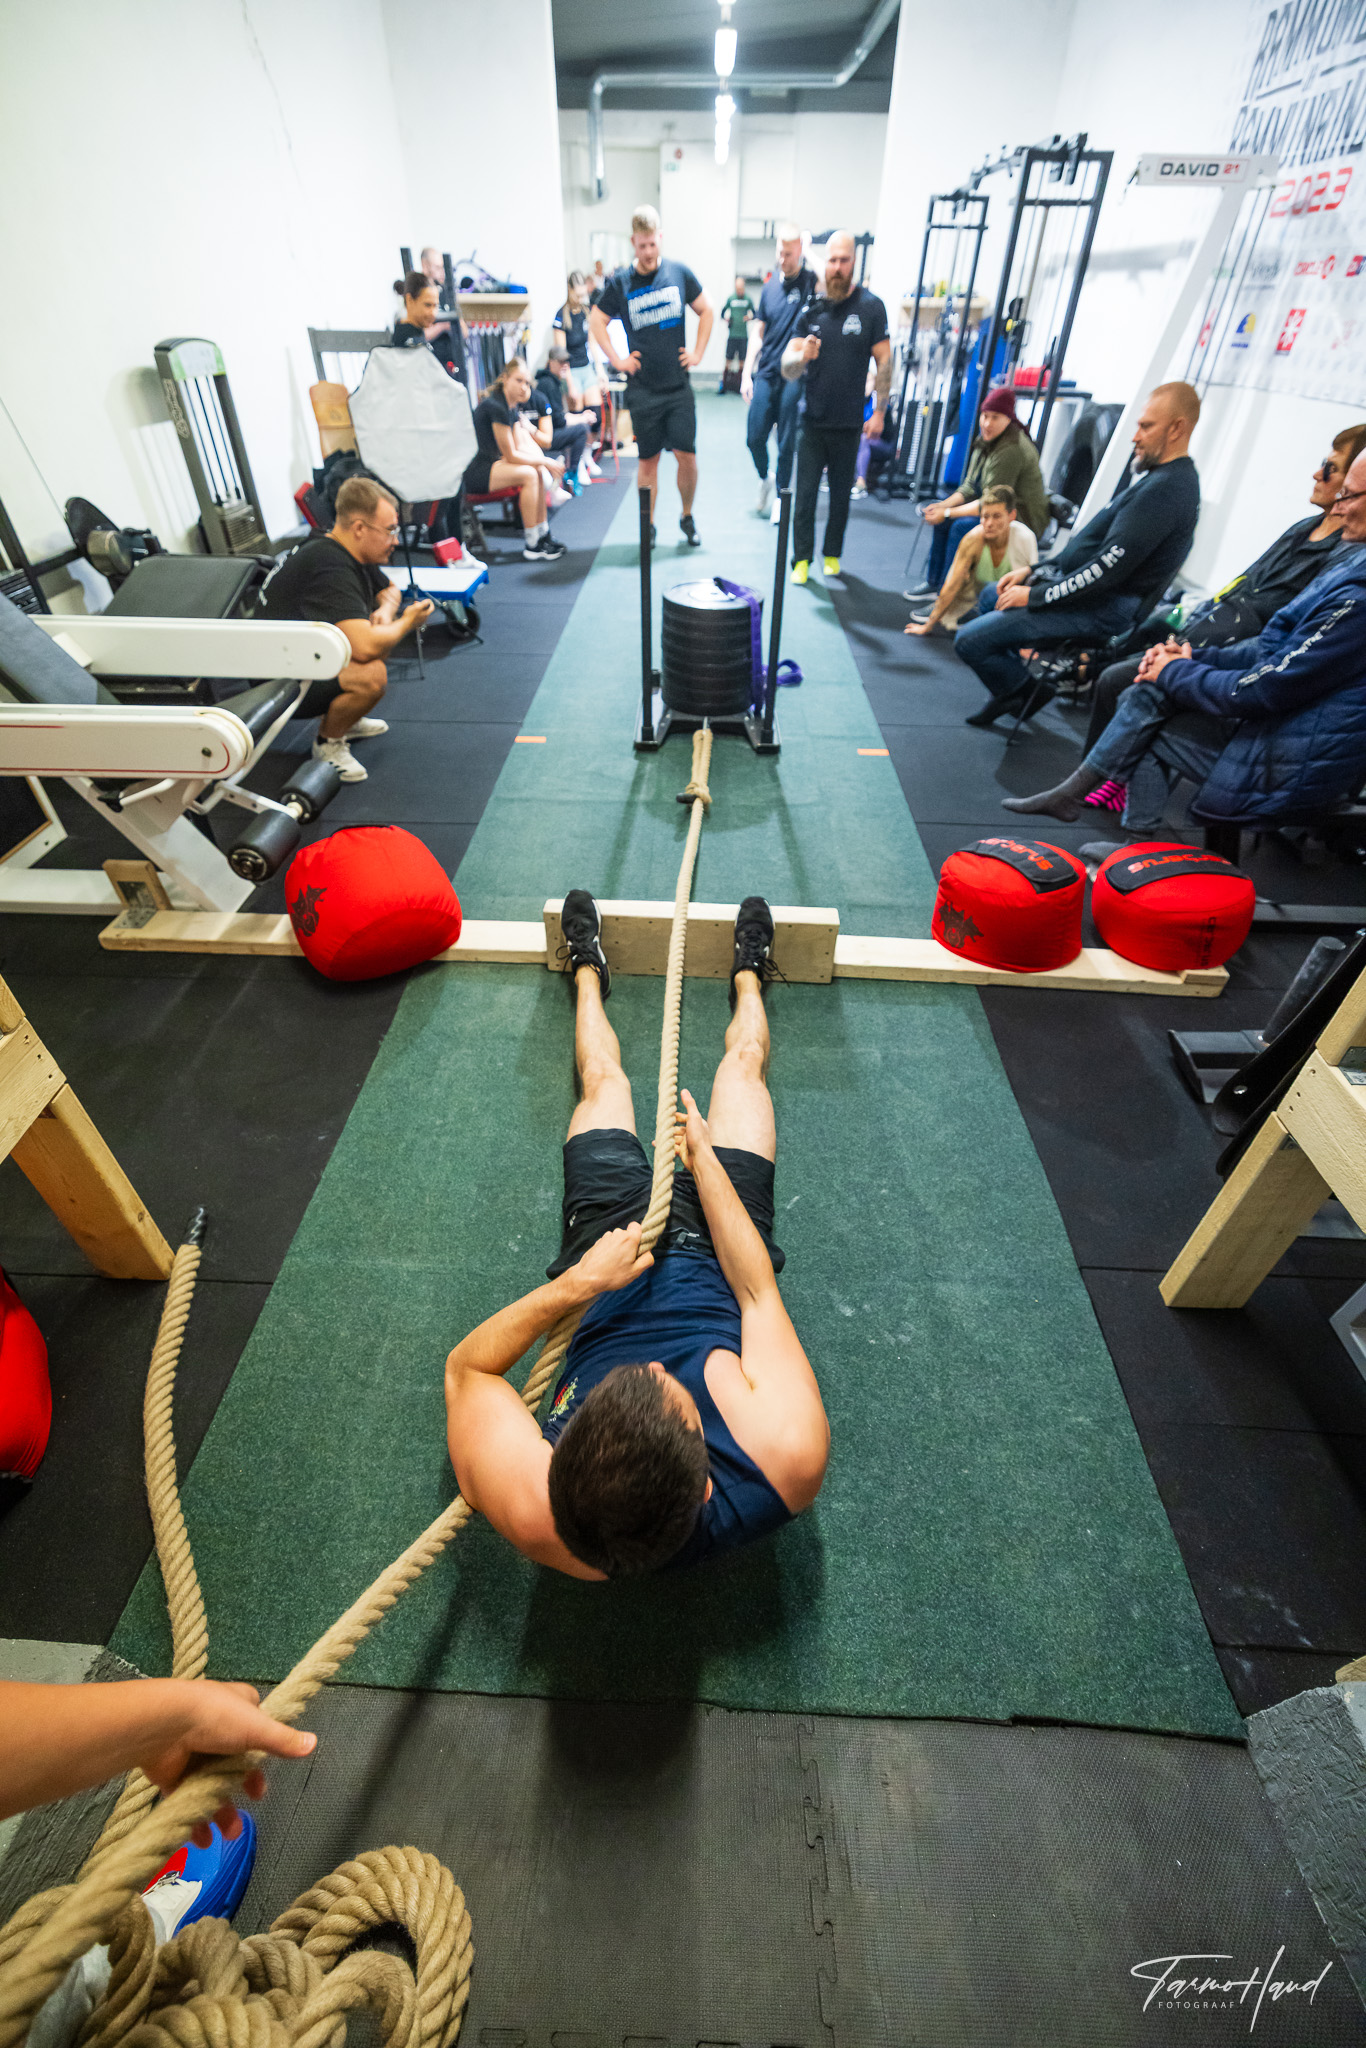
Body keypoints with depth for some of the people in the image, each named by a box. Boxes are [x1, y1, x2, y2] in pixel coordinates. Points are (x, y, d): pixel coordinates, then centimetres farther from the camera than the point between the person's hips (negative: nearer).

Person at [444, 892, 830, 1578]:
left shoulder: (529, 1508, -41)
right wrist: (703, 1152, -18)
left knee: (603, 1078, 18)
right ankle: (748, 974, 51)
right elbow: (761, 1293, -25)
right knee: (741, 1065, 13)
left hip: (604, 1245, 1)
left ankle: (588, 970, 54)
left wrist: (575, 1283, -35)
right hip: (712, 1260, 0)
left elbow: (465, 1367, -22)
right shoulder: (792, 1453, -42)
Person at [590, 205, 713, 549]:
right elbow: (596, 322, 9)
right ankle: (648, 526, 13)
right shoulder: (620, 282, 0)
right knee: (648, 459, 2)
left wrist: (698, 352, 6)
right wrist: (616, 360, 1)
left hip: (678, 385, 1)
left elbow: (706, 311, 14)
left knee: (687, 455, -3)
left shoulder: (679, 272, 3)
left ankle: (687, 517, 17)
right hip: (642, 388, -1)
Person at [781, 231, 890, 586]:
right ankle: (802, 559, 7)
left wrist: (879, 411, -5)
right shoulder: (810, 309, 3)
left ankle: (833, 554, 22)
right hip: (812, 420, 1)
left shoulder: (871, 307, -2)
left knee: (841, 493, 8)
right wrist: (803, 357, -22)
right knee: (805, 493, -2)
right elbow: (786, 367, 0)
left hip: (848, 422, -1)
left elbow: (884, 361, 0)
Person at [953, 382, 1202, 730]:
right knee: (990, 596, 28)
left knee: (969, 640, -21)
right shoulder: (1158, 476, 15)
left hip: (1101, 609, -12)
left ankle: (1024, 692, 5)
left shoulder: (1167, 489, -21)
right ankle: (1010, 685, 23)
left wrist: (1035, 595, -19)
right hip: (1080, 584, 12)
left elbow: (1108, 567, -26)